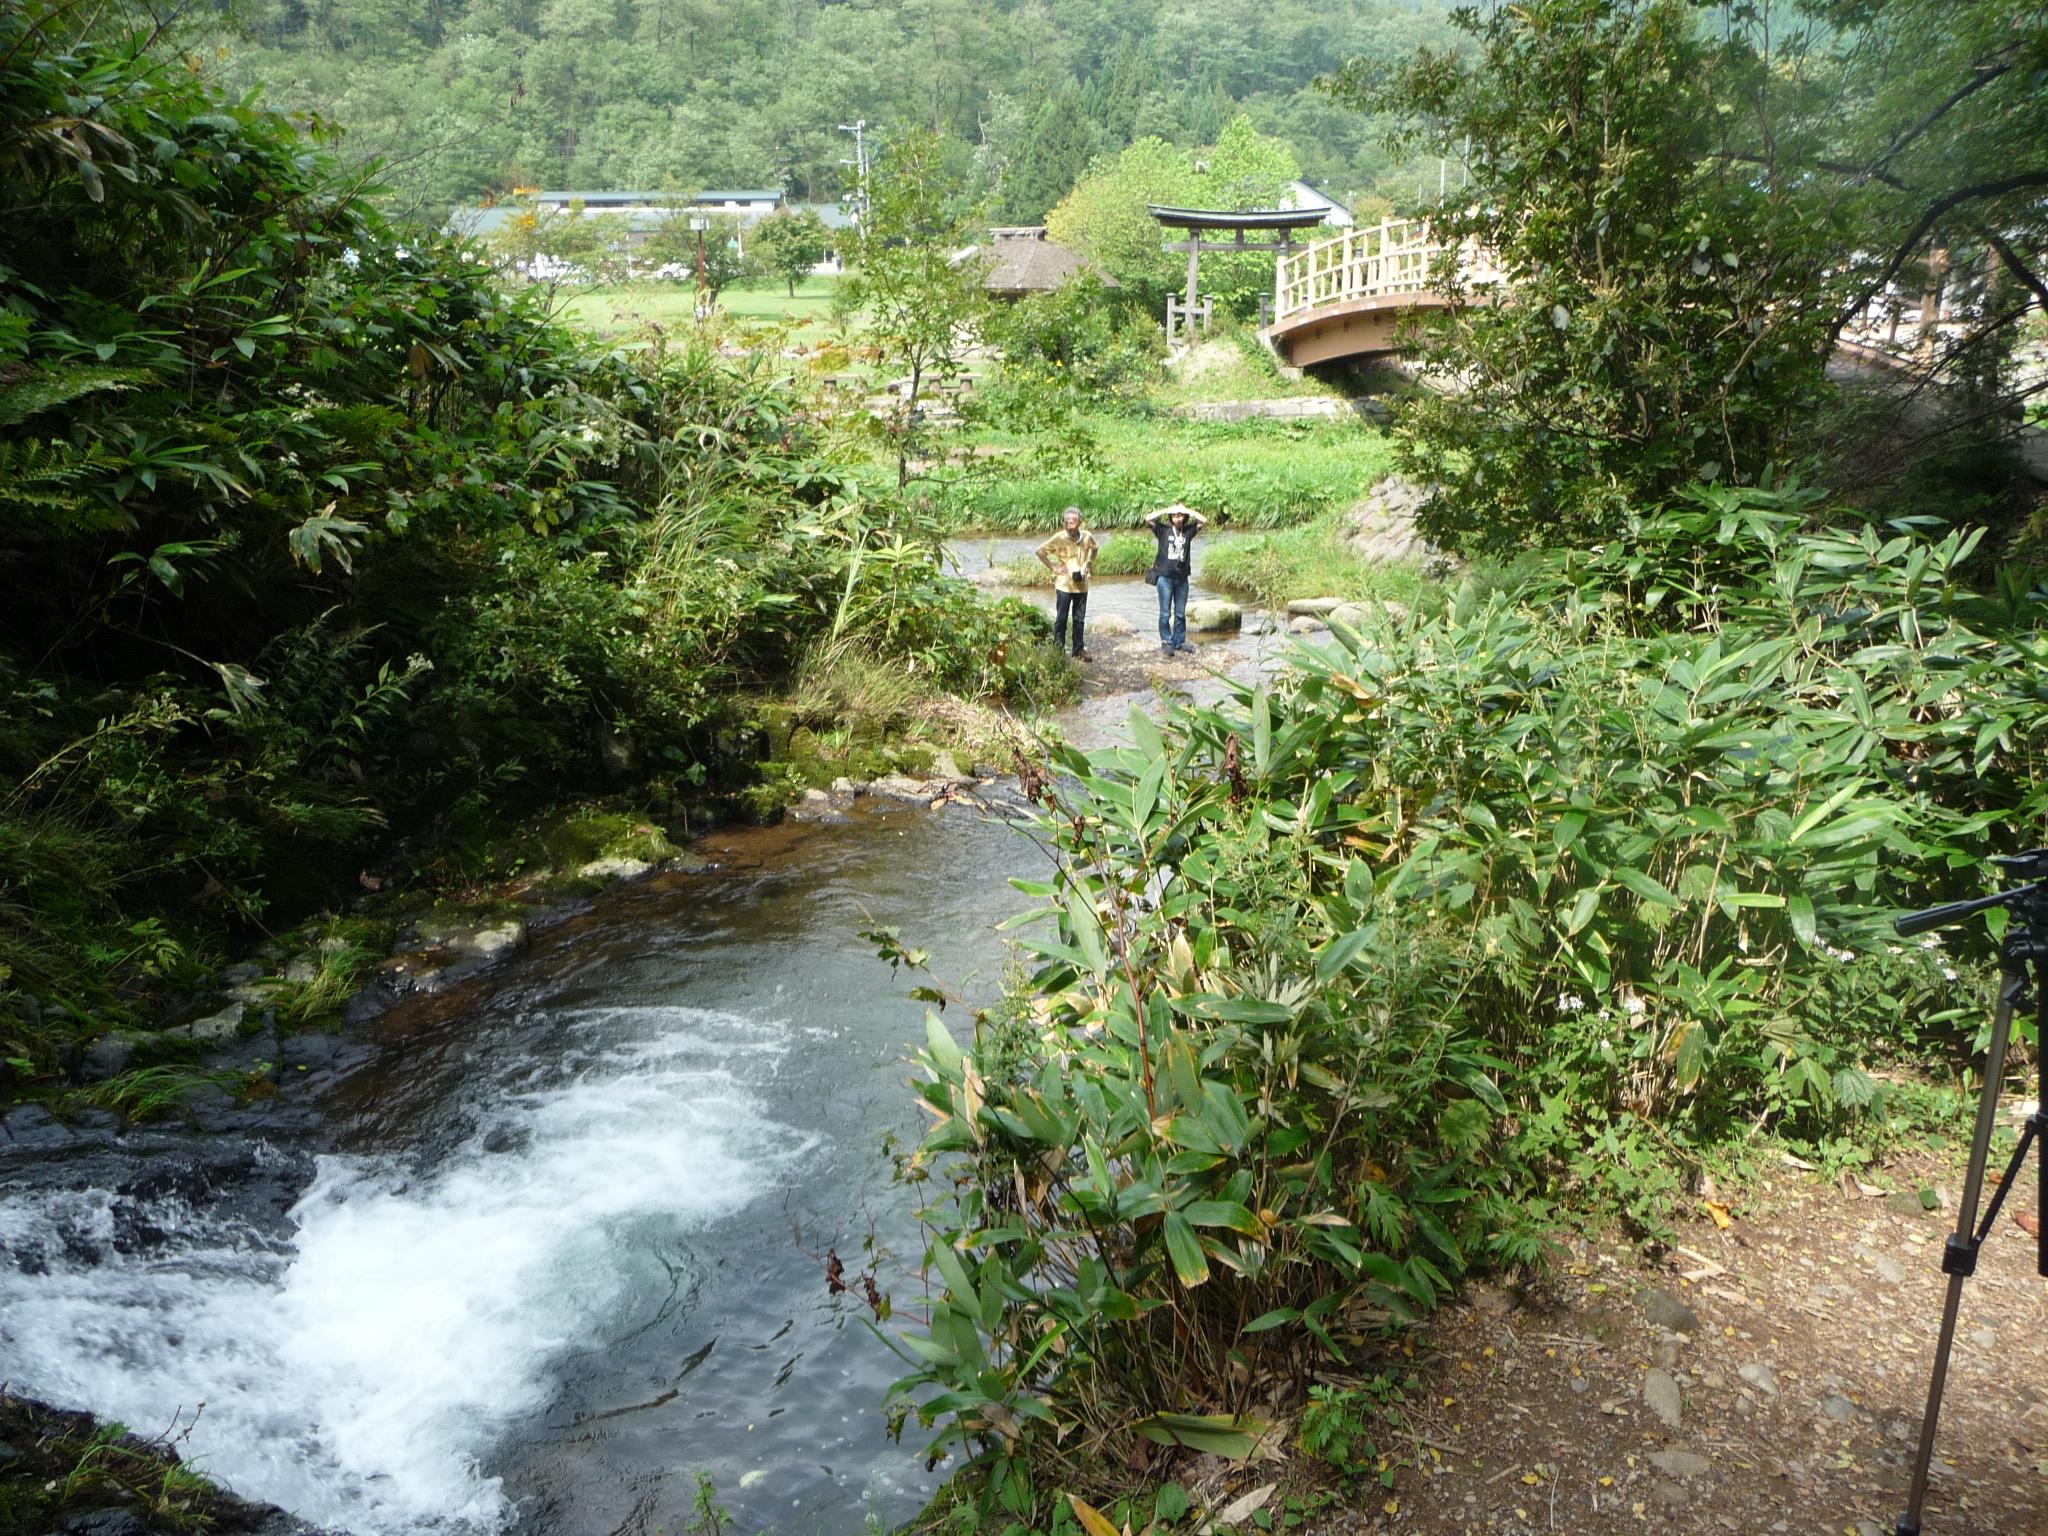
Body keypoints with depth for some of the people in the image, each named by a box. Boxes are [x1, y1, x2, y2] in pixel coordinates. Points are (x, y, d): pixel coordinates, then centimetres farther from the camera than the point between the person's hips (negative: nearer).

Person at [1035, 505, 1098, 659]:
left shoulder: (1087, 537, -2)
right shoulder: (1059, 538, -13)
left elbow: (1095, 547, 20)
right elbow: (1040, 551, -7)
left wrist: (1089, 563, 7)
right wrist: (1053, 567, -9)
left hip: (1082, 584, 3)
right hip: (1064, 584, -3)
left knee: (1079, 619, 12)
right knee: (1061, 619, 4)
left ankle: (1079, 650, 22)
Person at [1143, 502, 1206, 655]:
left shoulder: (1188, 530, 5)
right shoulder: (1163, 529, -1)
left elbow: (1204, 520, -2)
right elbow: (1148, 518, -12)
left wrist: (1187, 510, -4)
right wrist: (1167, 510, -10)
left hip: (1182, 577, 3)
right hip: (1165, 576, -2)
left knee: (1181, 613, 11)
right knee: (1165, 613, 2)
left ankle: (1179, 641, 22)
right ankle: (1166, 643, 10)